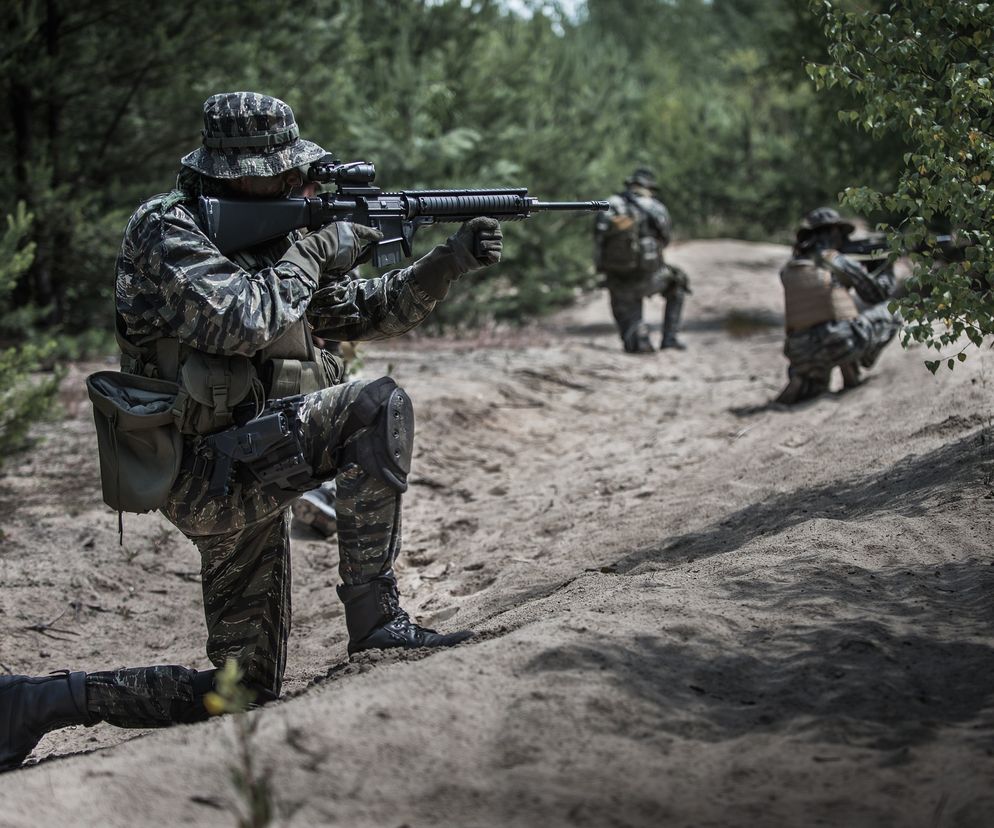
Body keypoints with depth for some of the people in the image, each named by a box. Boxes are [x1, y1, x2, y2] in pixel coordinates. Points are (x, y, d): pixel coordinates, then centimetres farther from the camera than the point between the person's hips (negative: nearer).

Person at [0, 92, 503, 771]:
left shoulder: (266, 234, 16)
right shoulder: (166, 230, -10)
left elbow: (368, 313, 20)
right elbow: (238, 322, -25)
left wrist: (452, 260, 7)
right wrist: (315, 253, -13)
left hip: (242, 485, 9)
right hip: (207, 477, -9)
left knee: (247, 689, 11)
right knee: (378, 405, -21)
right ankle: (376, 615, -19)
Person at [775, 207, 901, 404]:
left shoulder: (788, 271, 13)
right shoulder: (844, 263, 3)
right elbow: (877, 295, 15)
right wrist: (887, 269, 36)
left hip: (801, 355, 5)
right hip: (840, 343, -5)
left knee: (816, 384, 38)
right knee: (889, 311, 16)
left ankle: (800, 384, 4)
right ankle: (852, 367, 10)